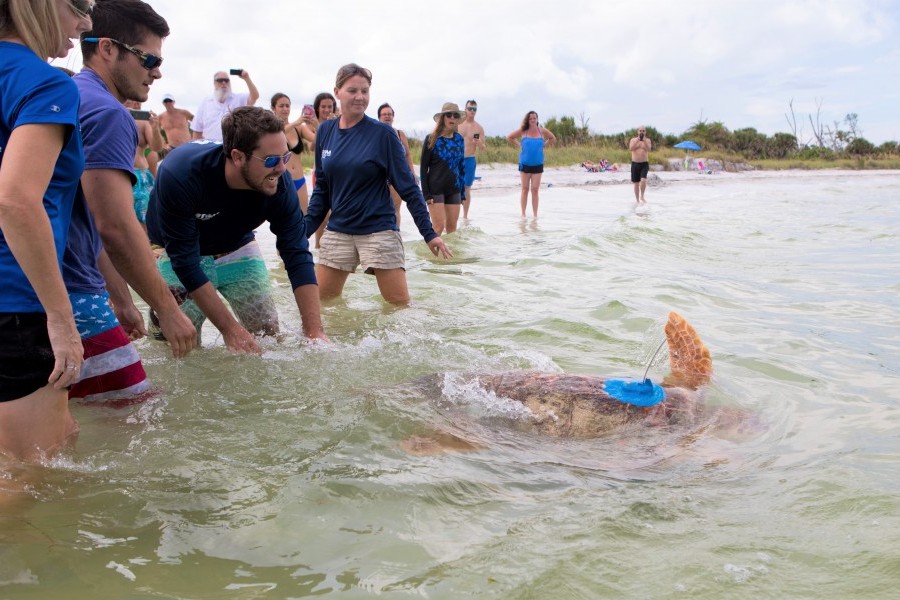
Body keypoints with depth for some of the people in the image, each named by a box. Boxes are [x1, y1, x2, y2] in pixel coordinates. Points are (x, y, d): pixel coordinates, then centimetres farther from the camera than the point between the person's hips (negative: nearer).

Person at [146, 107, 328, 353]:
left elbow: (297, 254, -22)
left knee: (270, 338, -1)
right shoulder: (179, 174, -36)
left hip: (237, 248, 3)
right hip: (177, 255, -3)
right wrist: (230, 329, -31)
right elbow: (185, 262, -32)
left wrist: (314, 331, -29)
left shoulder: (278, 183, -25)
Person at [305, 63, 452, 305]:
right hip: (337, 231, 4)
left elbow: (407, 187, -5)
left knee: (400, 304, -4)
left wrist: (429, 233, -8)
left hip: (378, 230, -4)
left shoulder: (382, 133, -7)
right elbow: (322, 188, 11)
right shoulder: (325, 131, 5)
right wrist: (304, 230, 7)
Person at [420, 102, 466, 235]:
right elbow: (423, 168, -4)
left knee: (452, 227, 5)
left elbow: (461, 166, 14)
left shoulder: (459, 139, 8)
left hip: (454, 189, 4)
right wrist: (426, 193, -10)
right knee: (439, 226, -9)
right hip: (435, 188, -4)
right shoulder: (432, 139, -5)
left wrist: (463, 191, 12)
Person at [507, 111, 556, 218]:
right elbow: (509, 137, 9)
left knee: (535, 190, -2)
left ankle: (535, 215, 3)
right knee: (525, 189, 6)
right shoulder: (523, 131, -3)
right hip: (525, 164, 0)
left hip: (537, 164, 0)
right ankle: (523, 214, 12)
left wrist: (542, 145, 7)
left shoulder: (542, 131, 0)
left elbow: (553, 138, 17)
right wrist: (519, 145, 2)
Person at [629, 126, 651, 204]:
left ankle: (642, 196, -3)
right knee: (636, 183, 7)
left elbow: (648, 149, -13)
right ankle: (637, 200, 20)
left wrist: (644, 141, -23)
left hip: (644, 164, -1)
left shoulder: (647, 140, 4)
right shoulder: (633, 139, 4)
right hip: (635, 164, 1)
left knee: (643, 180, -22)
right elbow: (631, 148, -14)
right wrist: (637, 140, -21)